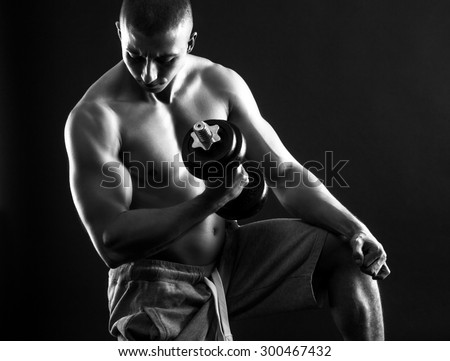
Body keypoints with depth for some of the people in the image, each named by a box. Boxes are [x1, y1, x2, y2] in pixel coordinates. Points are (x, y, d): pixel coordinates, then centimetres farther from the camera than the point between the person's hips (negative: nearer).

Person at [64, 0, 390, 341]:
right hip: (159, 287, -5)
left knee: (347, 252, -6)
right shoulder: (93, 117, -18)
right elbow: (111, 243, -24)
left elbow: (285, 173, 1)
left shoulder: (221, 84, -2)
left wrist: (354, 227, -14)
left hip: (230, 257, 5)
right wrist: (209, 201, -35)